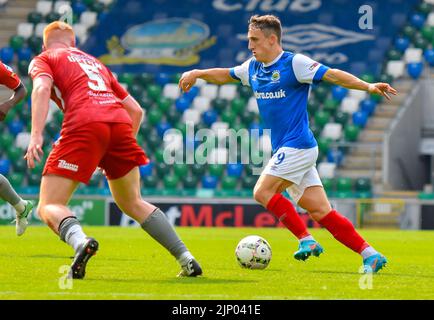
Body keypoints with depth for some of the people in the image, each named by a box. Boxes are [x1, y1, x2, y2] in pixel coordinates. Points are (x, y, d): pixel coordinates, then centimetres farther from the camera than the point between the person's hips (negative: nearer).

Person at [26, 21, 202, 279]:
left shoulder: (42, 59, 20)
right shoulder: (95, 62, 36)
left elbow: (42, 88, -4)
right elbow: (136, 110, 33)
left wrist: (36, 135, -15)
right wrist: (123, 148, 40)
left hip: (84, 124, -5)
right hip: (120, 122, 5)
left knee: (49, 207, -2)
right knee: (132, 203, 23)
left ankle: (80, 241, -35)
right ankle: (186, 258, 12)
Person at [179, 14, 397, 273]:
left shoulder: (294, 63, -10)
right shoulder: (253, 68, 14)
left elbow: (332, 75, -16)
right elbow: (226, 75, 32)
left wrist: (367, 86, -26)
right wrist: (197, 74, 22)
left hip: (298, 145, -8)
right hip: (286, 149, 8)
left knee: (263, 191, -12)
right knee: (321, 212, 1)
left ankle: (306, 240, -6)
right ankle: (371, 255, 0)